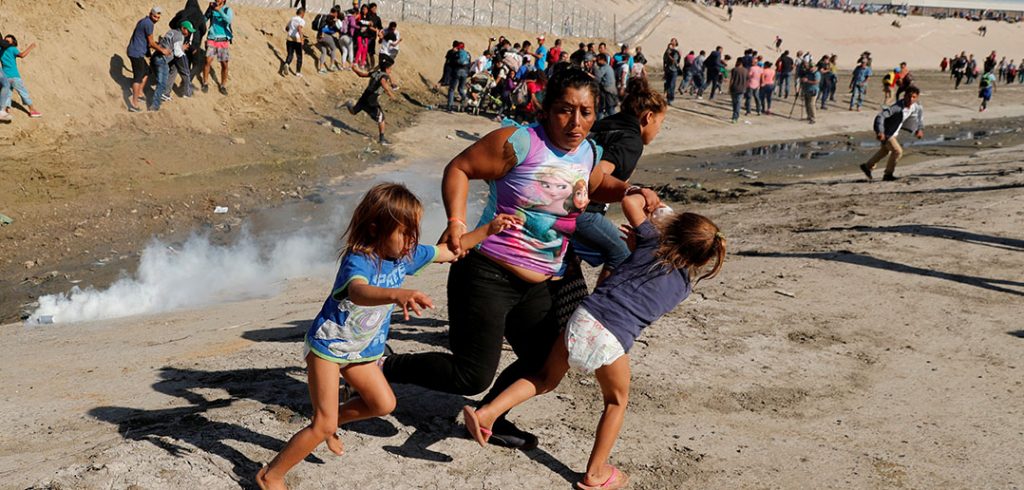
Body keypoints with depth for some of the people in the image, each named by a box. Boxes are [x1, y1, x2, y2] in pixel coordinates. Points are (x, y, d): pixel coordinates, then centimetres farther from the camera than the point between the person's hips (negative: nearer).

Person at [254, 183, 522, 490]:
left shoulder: (407, 255, -9)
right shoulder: (358, 260, -32)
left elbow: (450, 250, 4)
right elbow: (358, 292, -56)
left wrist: (489, 229, -7)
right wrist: (397, 294, -75)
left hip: (361, 350, 8)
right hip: (328, 344, -7)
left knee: (383, 404, 13)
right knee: (322, 425, -9)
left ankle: (331, 424, 36)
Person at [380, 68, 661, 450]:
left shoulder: (590, 154, 6)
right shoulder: (520, 142, -16)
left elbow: (596, 187, 28)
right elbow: (459, 169, -10)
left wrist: (630, 192, 7)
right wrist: (456, 222, -23)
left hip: (540, 287, 8)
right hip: (487, 275, -8)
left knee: (545, 364, 18)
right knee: (472, 376, -8)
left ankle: (489, 419, 41)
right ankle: (387, 367, 12)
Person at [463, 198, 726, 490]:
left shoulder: (652, 242, 13)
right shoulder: (685, 286, 15)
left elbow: (629, 202, 15)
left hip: (585, 316, 2)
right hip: (613, 340, -2)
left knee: (547, 379, 22)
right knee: (616, 402, 24)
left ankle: (488, 412, 9)